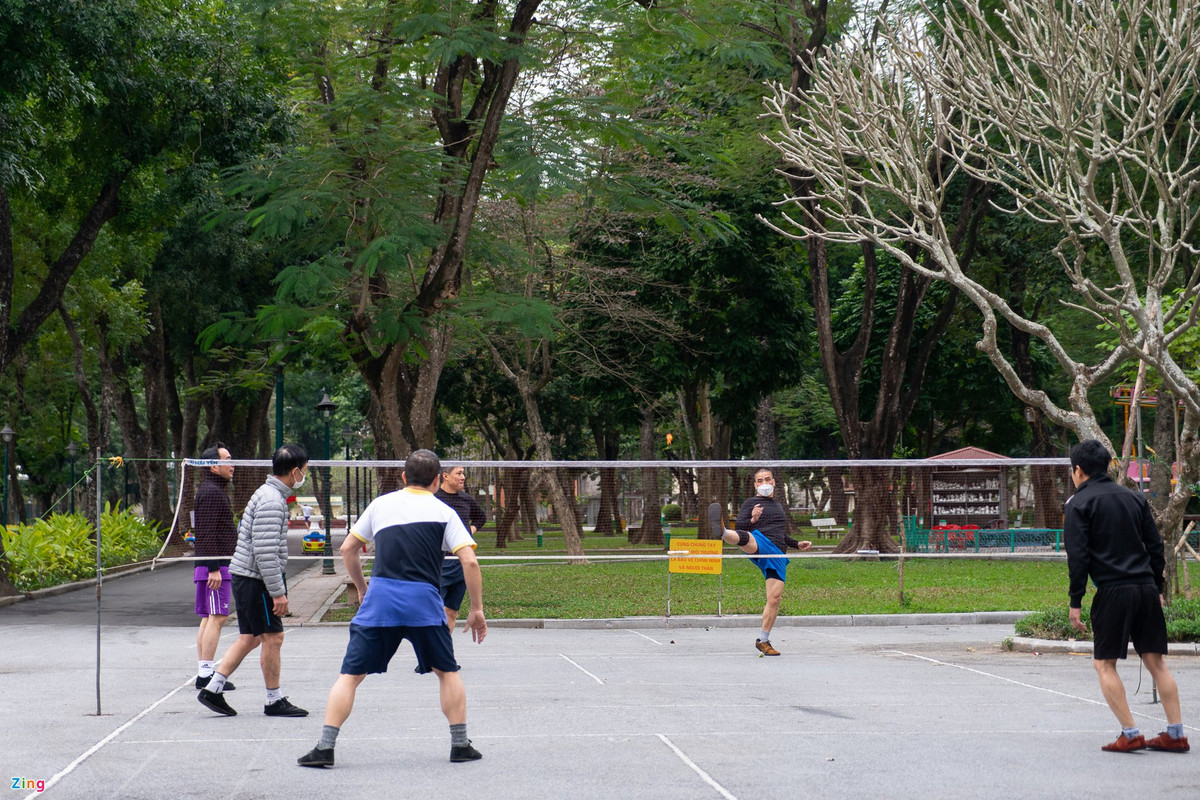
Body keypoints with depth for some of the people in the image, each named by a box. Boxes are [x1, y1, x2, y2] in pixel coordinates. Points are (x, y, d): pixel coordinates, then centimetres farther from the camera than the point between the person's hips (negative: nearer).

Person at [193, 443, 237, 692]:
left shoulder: (214, 490, 20)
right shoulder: (211, 492, -13)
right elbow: (207, 533, -19)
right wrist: (214, 568, -22)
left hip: (214, 566, 11)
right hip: (215, 565, -11)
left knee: (208, 618, 9)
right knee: (217, 617, -11)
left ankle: (204, 674, 11)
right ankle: (206, 674, -13)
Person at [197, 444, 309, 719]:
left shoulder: (269, 494, 15)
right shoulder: (271, 501, -19)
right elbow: (265, 552, -24)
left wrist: (278, 587, 25)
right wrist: (278, 592, -21)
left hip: (246, 576, 10)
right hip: (256, 580, -10)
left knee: (250, 637, 14)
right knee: (273, 637, -2)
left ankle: (213, 689, 14)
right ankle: (275, 701, 7)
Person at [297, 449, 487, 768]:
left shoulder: (381, 504, 15)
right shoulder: (443, 512, 8)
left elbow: (348, 548, 19)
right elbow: (469, 561, -1)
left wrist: (362, 589, 30)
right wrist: (477, 610, 5)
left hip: (379, 598, 1)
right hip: (424, 600, -1)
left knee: (350, 675, 5)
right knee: (447, 672, 18)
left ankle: (325, 747, -4)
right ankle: (460, 745, 16)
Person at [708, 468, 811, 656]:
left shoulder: (779, 506, 32)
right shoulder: (750, 503, 12)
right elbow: (739, 526, -1)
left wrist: (797, 544, 31)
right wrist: (752, 520, -19)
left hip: (777, 553, 6)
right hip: (759, 544, -6)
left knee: (775, 598, -3)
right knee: (745, 537, -42)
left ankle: (763, 641, 7)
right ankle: (722, 532, -77)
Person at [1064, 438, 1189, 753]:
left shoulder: (1079, 503, -1)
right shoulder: (1134, 497, 16)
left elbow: (1077, 557, -8)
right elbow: (1155, 547, 15)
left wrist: (1075, 602, -6)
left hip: (1113, 592, -6)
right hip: (1146, 588, 6)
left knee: (1104, 664, 3)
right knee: (1155, 661, 9)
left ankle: (1131, 734, -5)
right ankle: (1176, 734, 6)